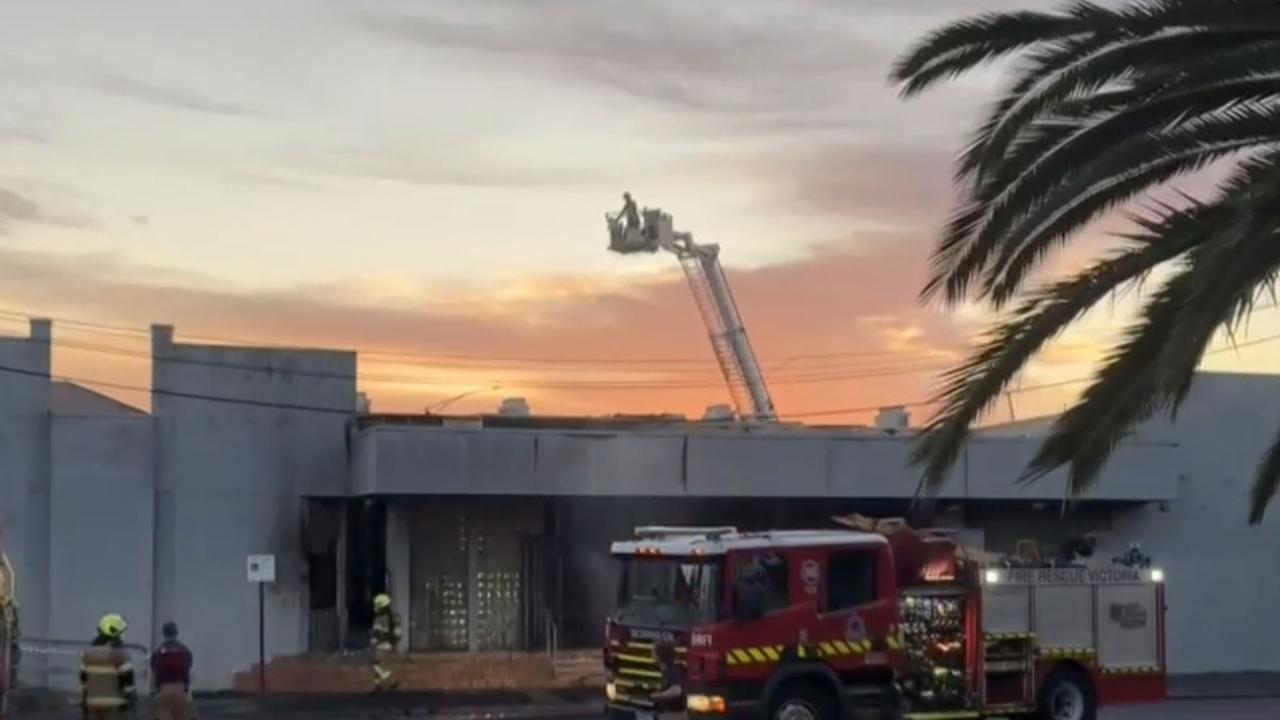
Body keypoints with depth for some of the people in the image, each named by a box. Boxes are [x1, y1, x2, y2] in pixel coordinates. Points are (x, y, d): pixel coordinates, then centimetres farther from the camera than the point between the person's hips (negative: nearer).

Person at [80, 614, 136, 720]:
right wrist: (132, 698, -6)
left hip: (93, 702, 5)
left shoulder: (89, 652, 8)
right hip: (113, 703, -5)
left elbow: (84, 678, 9)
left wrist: (84, 703, 13)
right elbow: (127, 677, -12)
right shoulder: (119, 652, -11)